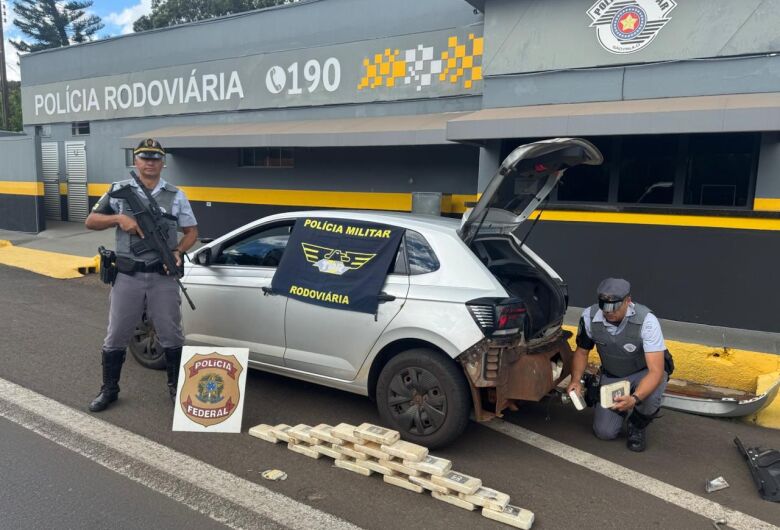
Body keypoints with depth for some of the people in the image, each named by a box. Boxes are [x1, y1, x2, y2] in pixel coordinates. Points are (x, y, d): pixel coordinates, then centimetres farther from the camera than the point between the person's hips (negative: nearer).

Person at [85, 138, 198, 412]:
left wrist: (178, 252, -10)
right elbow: (90, 221, 7)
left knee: (171, 336, 7)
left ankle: (176, 387, 24)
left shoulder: (176, 195, 4)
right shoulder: (119, 190, 4)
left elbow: (191, 231, 8)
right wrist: (119, 218, -11)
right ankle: (109, 389, 28)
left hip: (163, 277, 0)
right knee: (116, 336, 10)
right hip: (127, 277, 1)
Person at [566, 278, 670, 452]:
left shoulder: (647, 321, -32)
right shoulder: (589, 317, -22)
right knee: (604, 432, -11)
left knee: (650, 395, -38)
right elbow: (581, 351, -4)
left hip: (645, 373, -2)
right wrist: (576, 380, -22)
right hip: (612, 376, 3)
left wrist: (634, 398, -52)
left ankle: (637, 426, -2)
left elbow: (656, 371, -35)